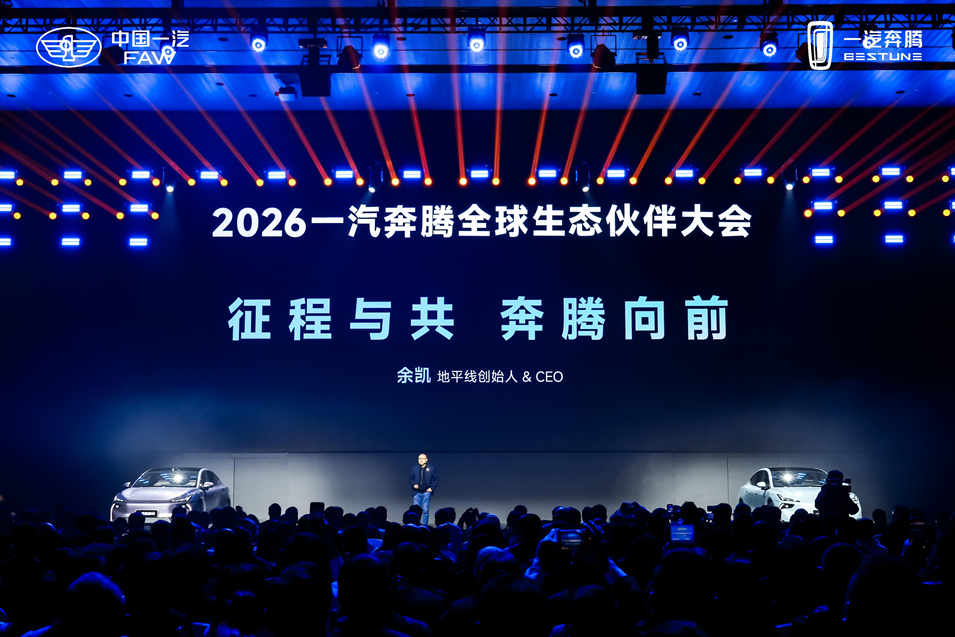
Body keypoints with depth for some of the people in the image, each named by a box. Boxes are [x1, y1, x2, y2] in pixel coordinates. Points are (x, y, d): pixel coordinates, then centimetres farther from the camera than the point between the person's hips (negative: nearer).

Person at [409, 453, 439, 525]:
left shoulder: (431, 469, 2)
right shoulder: (414, 468, 7)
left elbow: (436, 480, 7)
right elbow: (410, 479, 12)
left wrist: (432, 488, -5)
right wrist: (413, 485, -6)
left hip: (426, 492, -2)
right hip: (417, 493, 2)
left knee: (425, 510, -3)